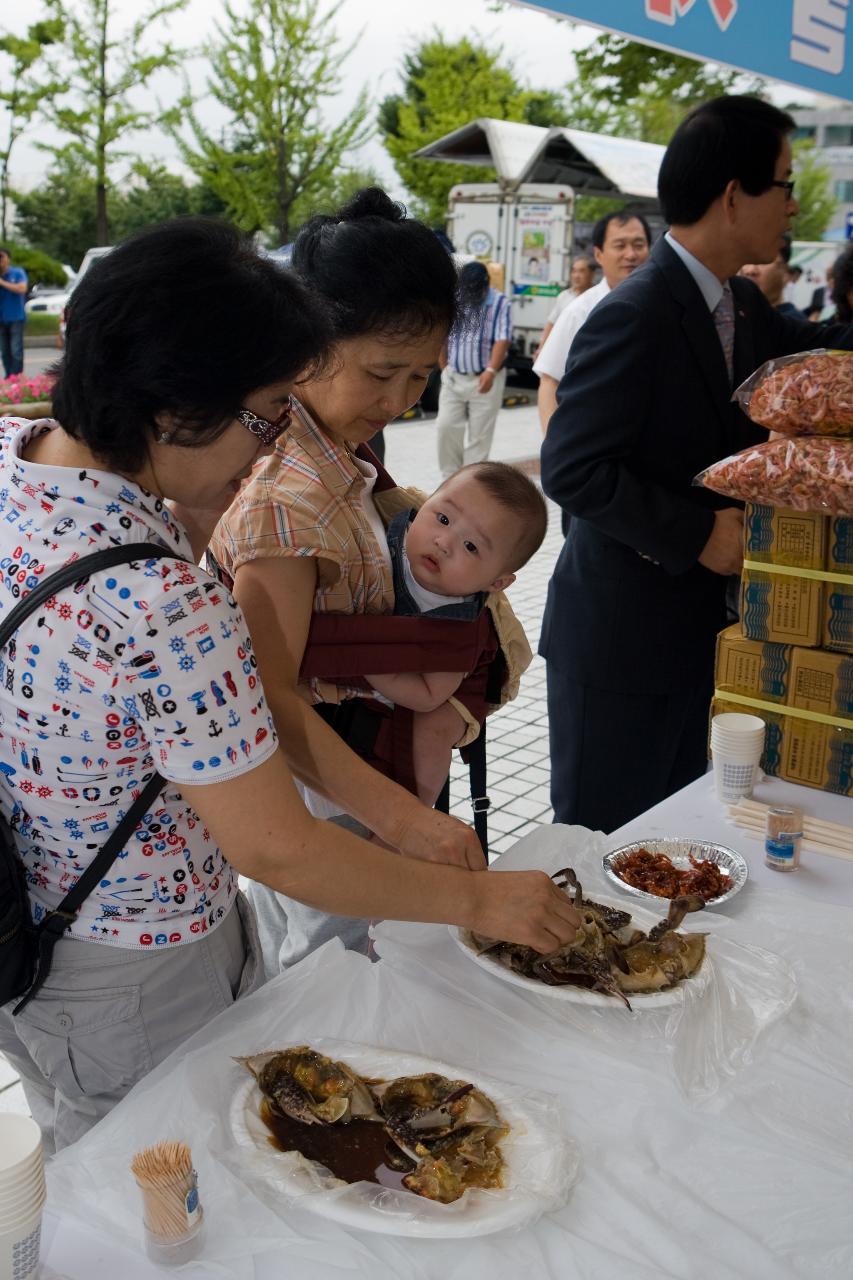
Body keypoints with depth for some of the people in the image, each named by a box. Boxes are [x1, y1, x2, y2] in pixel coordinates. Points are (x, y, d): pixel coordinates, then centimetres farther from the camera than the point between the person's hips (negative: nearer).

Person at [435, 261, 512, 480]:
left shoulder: (500, 303, -9)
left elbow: (502, 340, -17)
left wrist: (491, 371, -30)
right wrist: (445, 368, 10)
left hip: (485, 379, -3)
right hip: (453, 377, 3)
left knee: (479, 435, 1)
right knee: (446, 426, -2)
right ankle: (450, 477, 13)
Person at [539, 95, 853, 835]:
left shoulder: (746, 309, 8)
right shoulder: (636, 316, -20)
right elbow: (572, 469, -24)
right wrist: (698, 533, -22)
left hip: (698, 627, 9)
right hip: (619, 639, -8)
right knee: (604, 835, 6)